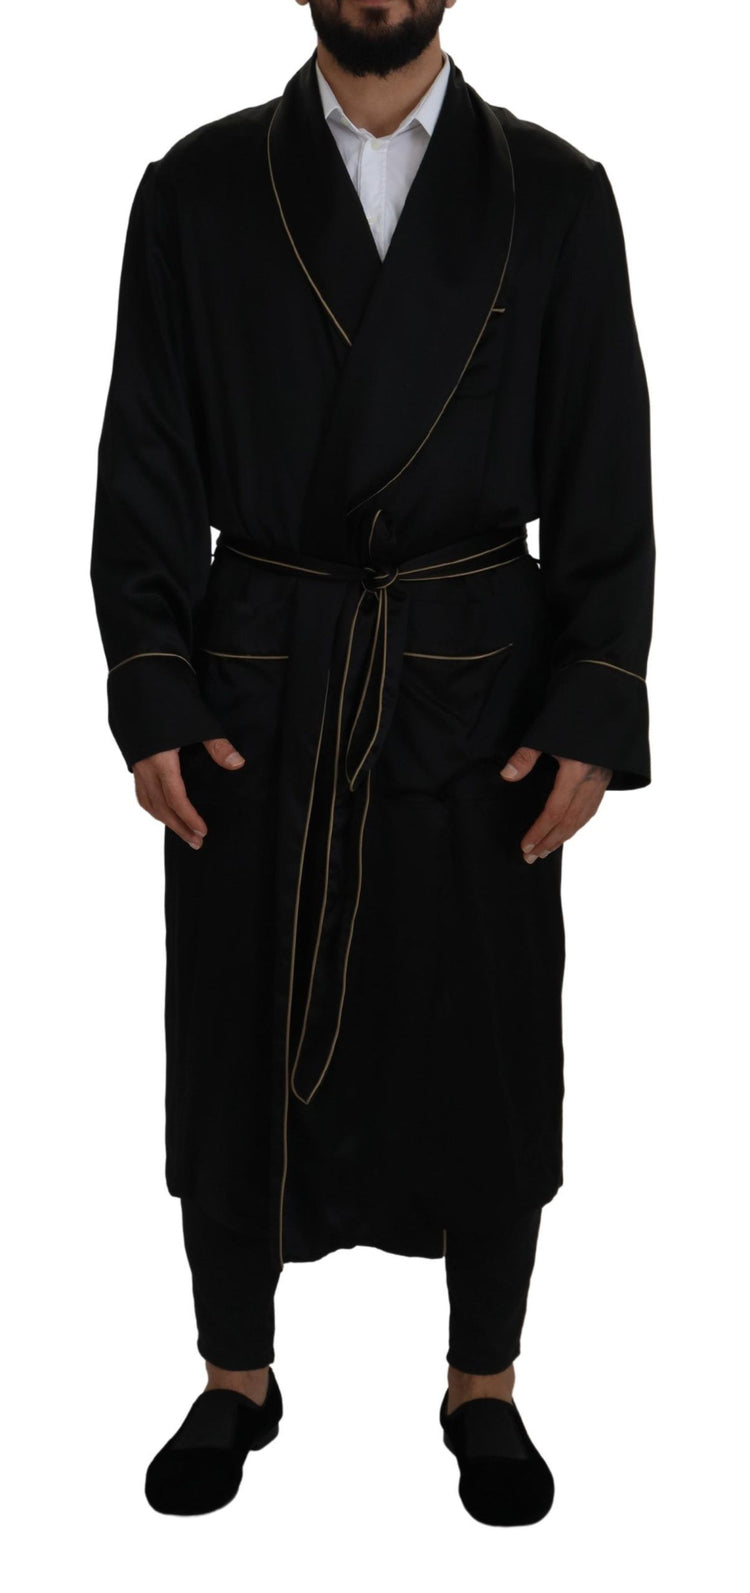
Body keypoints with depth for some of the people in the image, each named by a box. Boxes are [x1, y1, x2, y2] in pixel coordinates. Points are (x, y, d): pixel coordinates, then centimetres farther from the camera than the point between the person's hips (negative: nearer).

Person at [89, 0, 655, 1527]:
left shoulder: (555, 194, 3)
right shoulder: (197, 190, 4)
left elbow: (607, 476, 1)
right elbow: (145, 466, 2)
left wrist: (593, 712, -7)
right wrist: (152, 697, -7)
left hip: (479, 697, 0)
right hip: (253, 697, 1)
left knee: (488, 1058, 9)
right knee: (236, 1053, 10)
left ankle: (485, 1388, 32)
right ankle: (236, 1381, 33)